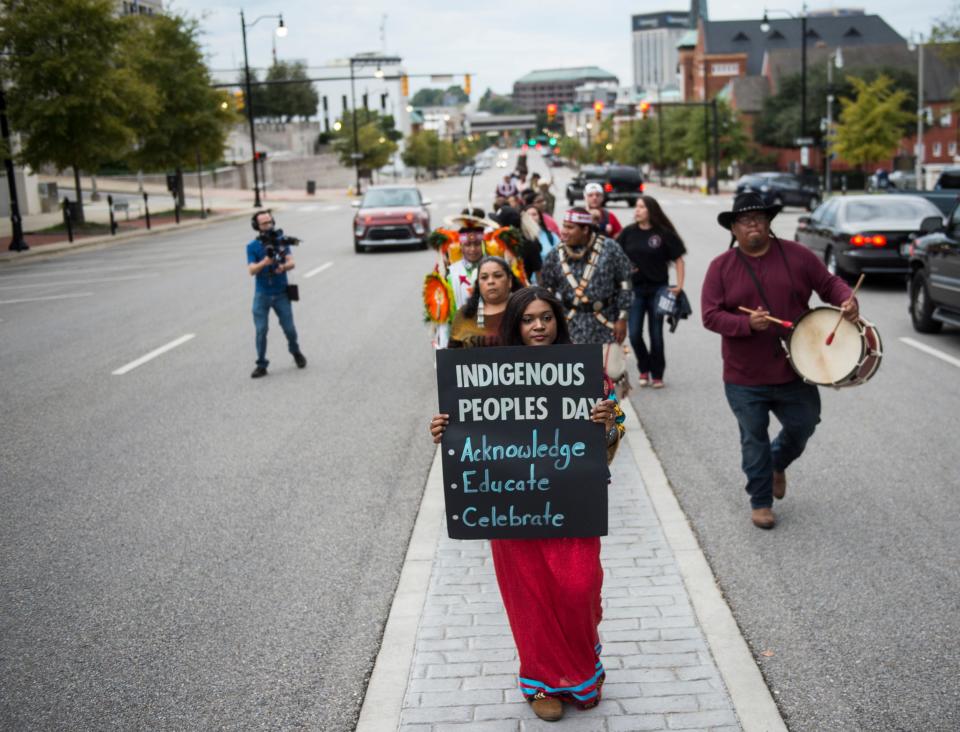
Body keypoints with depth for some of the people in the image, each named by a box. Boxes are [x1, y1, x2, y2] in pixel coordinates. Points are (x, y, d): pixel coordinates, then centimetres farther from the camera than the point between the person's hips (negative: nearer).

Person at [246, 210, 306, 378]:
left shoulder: (282, 241, 0)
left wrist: (283, 267, -31)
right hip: (262, 295, -1)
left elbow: (292, 263, -8)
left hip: (281, 294, 1)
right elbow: (252, 271, -14)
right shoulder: (252, 247, -3)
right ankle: (261, 365, 6)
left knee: (289, 328, 5)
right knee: (261, 330, -3)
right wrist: (264, 262, -33)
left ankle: (296, 353, 32)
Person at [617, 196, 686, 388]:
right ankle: (644, 369, 20)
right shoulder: (628, 233, 2)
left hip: (658, 289, -2)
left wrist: (679, 285, -8)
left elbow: (678, 259, 0)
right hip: (634, 289, 2)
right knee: (634, 334, -3)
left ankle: (657, 374, 20)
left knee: (656, 335, 5)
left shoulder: (664, 234, -4)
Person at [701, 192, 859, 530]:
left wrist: (847, 299, -15)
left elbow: (829, 283, 7)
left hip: (794, 371, 2)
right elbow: (710, 315, -9)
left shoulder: (797, 255, -1)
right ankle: (760, 502, 27)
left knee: (803, 426, 13)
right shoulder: (721, 267, -4)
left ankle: (778, 464, 45)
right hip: (744, 378, -1)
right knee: (754, 440, 9)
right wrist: (747, 324, -24)